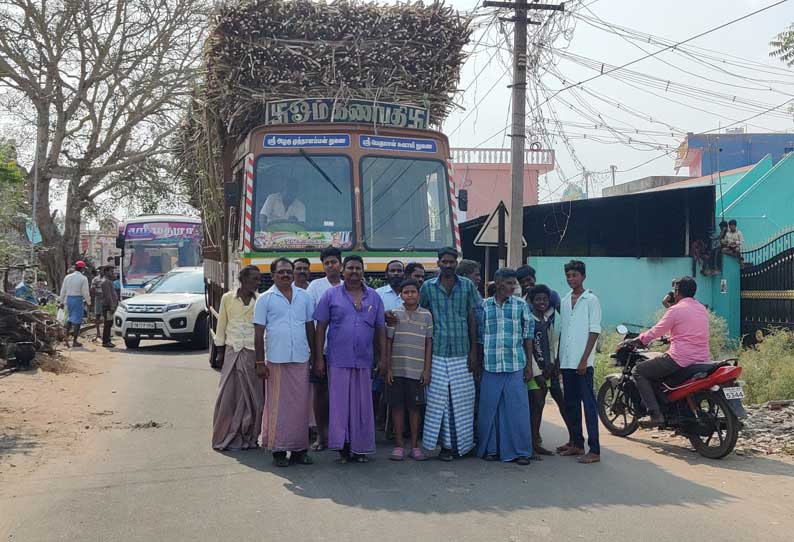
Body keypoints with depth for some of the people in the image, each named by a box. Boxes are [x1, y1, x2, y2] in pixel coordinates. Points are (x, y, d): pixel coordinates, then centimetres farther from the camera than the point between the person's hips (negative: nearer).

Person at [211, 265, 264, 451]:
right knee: (228, 395, 1)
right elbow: (221, 326, 9)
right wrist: (219, 352, 7)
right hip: (232, 351, 0)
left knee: (253, 396, 2)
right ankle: (226, 437, 10)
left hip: (253, 353, 0)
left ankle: (248, 437, 12)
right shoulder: (227, 298, 4)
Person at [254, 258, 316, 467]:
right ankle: (278, 449, 10)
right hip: (276, 360, -3)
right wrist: (260, 362, -4)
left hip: (301, 359, 3)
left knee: (301, 404, 6)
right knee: (277, 405, 2)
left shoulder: (304, 297, 10)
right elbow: (259, 332, 0)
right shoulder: (265, 299, 2)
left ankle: (299, 449, 14)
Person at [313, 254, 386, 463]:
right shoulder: (331, 295, 3)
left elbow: (380, 330, 11)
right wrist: (318, 358, -4)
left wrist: (383, 357, 5)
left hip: (364, 360, 2)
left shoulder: (374, 297, 10)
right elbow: (320, 328, 1)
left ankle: (360, 448, 16)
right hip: (338, 360, -2)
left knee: (362, 405, 7)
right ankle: (343, 447, 9)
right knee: (339, 404, 0)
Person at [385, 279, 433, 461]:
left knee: (415, 407, 5)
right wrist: (388, 368, 0)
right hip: (397, 369, 0)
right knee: (397, 406, 4)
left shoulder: (426, 315, 4)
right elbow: (388, 342, 4)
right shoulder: (394, 314, 3)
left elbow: (429, 343, 5)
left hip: (417, 370, 0)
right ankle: (399, 445, 13)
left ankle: (415, 445, 14)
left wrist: (427, 369, 1)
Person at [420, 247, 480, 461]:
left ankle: (462, 443, 15)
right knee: (438, 399, 0)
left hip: (462, 353, 1)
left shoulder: (467, 285, 6)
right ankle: (445, 444, 9)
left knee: (463, 399, 4)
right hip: (437, 353, -1)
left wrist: (474, 350, 3)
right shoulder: (428, 287, 4)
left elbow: (472, 318, 7)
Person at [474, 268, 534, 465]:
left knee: (518, 408, 0)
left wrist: (529, 365, 2)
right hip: (490, 367, 1)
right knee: (490, 408, 5)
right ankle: (491, 449, 17)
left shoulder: (521, 305, 4)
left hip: (515, 366, -1)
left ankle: (520, 451, 9)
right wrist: (478, 364, 9)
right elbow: (480, 337, 10)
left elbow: (528, 336, 5)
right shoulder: (484, 306, 5)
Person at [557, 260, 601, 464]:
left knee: (588, 404, -6)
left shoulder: (591, 300, -4)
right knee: (570, 404, 12)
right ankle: (577, 443, 22)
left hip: (582, 362, -7)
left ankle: (594, 450, -4)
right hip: (566, 361, 7)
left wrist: (584, 359, -14)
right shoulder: (565, 301, 14)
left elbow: (595, 331, -8)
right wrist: (558, 357, 12)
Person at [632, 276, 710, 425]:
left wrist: (637, 340, 12)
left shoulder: (676, 310, -8)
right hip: (702, 360, 8)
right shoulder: (702, 309, 14)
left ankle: (655, 413, -8)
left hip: (680, 359, -8)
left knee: (639, 371, 3)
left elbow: (655, 332, -4)